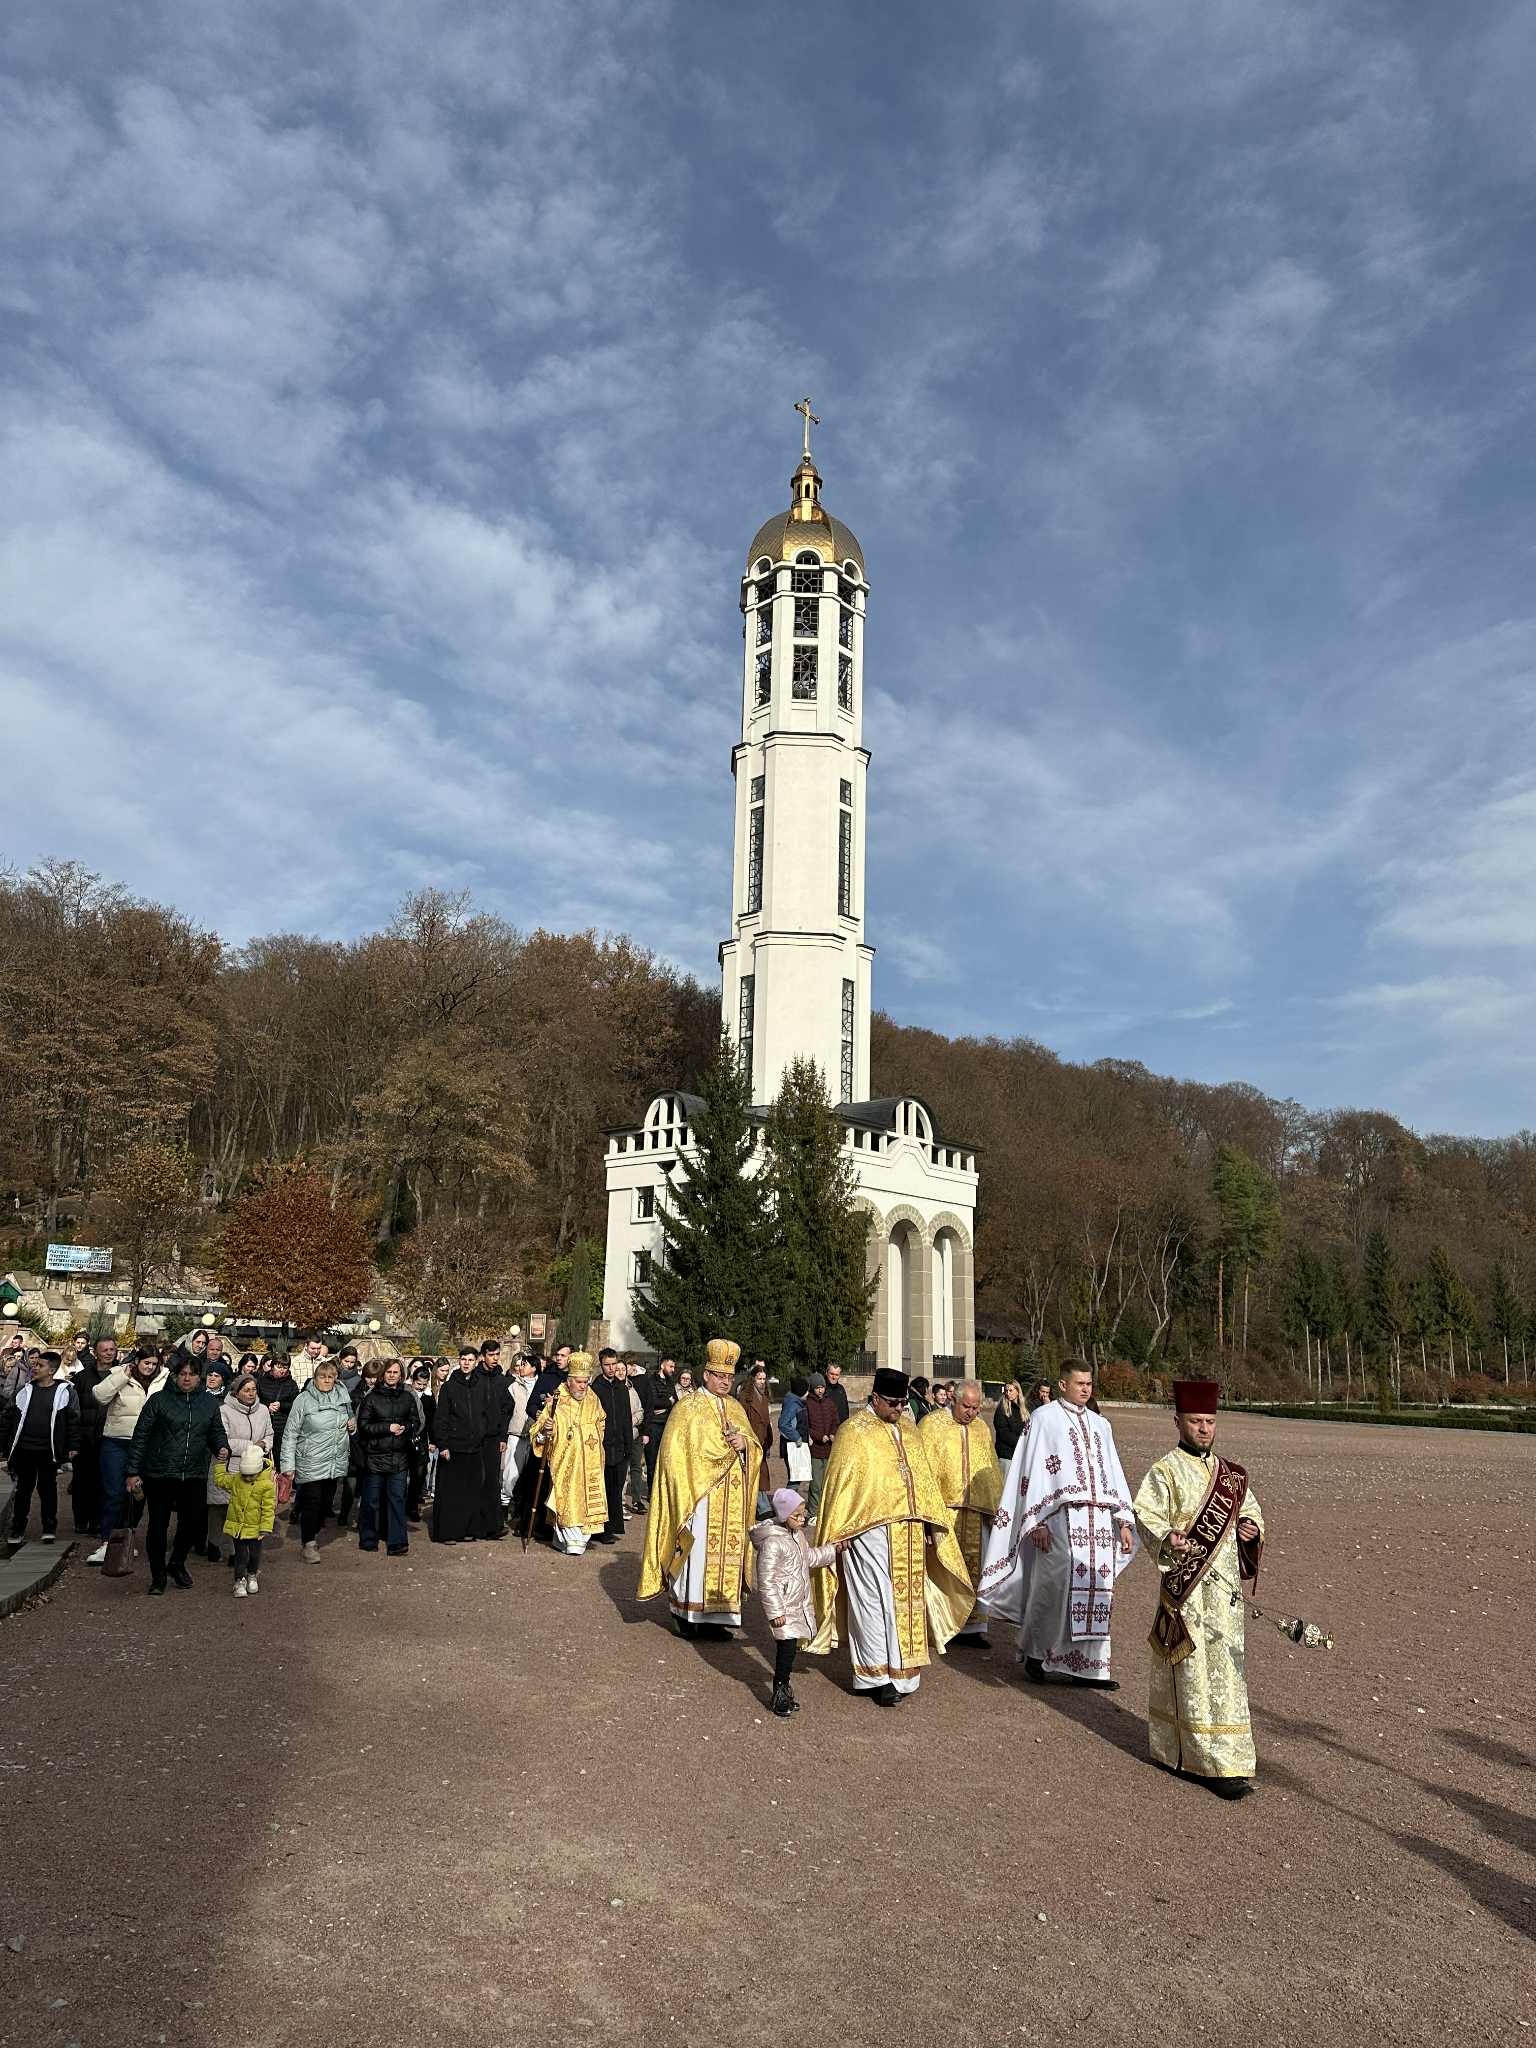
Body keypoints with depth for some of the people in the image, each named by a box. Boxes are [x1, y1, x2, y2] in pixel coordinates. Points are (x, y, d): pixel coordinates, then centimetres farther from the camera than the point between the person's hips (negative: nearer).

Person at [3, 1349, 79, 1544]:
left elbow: (73, 1419, -5)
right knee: (23, 1490, 11)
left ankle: (49, 1528, 16)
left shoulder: (65, 1391, -5)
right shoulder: (26, 1390, 5)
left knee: (47, 1489, 6)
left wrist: (73, 1446, -8)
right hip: (24, 1450, 3)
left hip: (49, 1452, -3)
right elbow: (8, 1416, 11)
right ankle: (17, 1530, 22)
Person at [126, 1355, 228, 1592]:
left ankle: (177, 1564, 33)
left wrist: (222, 1447, -7)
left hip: (195, 1476, 3)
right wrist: (133, 1472, -5)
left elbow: (216, 1431, 16)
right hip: (159, 1475, -3)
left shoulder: (209, 1402, 7)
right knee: (158, 1526, 4)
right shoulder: (159, 1400, -4)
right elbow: (140, 1437, -2)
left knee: (192, 1523, 8)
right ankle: (158, 1575, 22)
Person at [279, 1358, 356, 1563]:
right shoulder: (304, 1399, -9)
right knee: (311, 1502, -4)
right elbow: (290, 1434, -8)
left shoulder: (342, 1397, 7)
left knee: (327, 1502, 13)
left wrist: (353, 1424, 2)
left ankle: (314, 1534, 31)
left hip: (336, 1462, 5)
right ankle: (308, 1544, 7)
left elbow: (351, 1417, 26)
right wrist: (288, 1464, -12)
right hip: (311, 1463, -5)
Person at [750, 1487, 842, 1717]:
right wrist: (775, 1611, -18)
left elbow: (809, 1557, 24)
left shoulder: (798, 1534, 6)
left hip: (800, 1603, 8)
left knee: (790, 1647, 13)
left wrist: (832, 1549, 14)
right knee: (787, 1647, -8)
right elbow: (766, 1581, -20)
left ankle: (783, 1689, 27)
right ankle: (780, 1693, 7)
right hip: (783, 1607, -8)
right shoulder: (772, 1542, -22)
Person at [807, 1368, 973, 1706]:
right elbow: (839, 1485, -7)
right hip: (870, 1531, -6)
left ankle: (901, 1669, 23)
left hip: (909, 1533, 6)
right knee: (876, 1601, -3)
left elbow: (924, 1478, 16)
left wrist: (935, 1523, 11)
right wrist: (838, 1535, -7)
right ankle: (878, 1676, 6)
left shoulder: (909, 1430, 11)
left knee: (907, 1598, 11)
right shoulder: (854, 1432, -7)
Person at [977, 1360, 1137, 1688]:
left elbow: (1113, 1474, 18)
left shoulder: (1100, 1425, 18)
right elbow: (1033, 1470, -4)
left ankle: (1088, 1665, 11)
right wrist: (1037, 1523, -11)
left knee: (1096, 1592, 3)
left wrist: (1124, 1522, 9)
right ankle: (1035, 1654, 10)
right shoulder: (1044, 1418, 1)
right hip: (1060, 1517, -5)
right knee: (1056, 1585, -9)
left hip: (1099, 1519, 5)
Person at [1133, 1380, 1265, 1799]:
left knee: (1225, 1665, 12)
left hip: (1225, 1584, 7)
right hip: (1186, 1582, -7)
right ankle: (1215, 1763, 3)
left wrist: (1251, 1527, -1)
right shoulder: (1166, 1471, -8)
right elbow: (1146, 1515, -15)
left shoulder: (1229, 1474, 11)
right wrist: (1168, 1540, -34)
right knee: (1197, 1670, -5)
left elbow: (1251, 1509, 22)